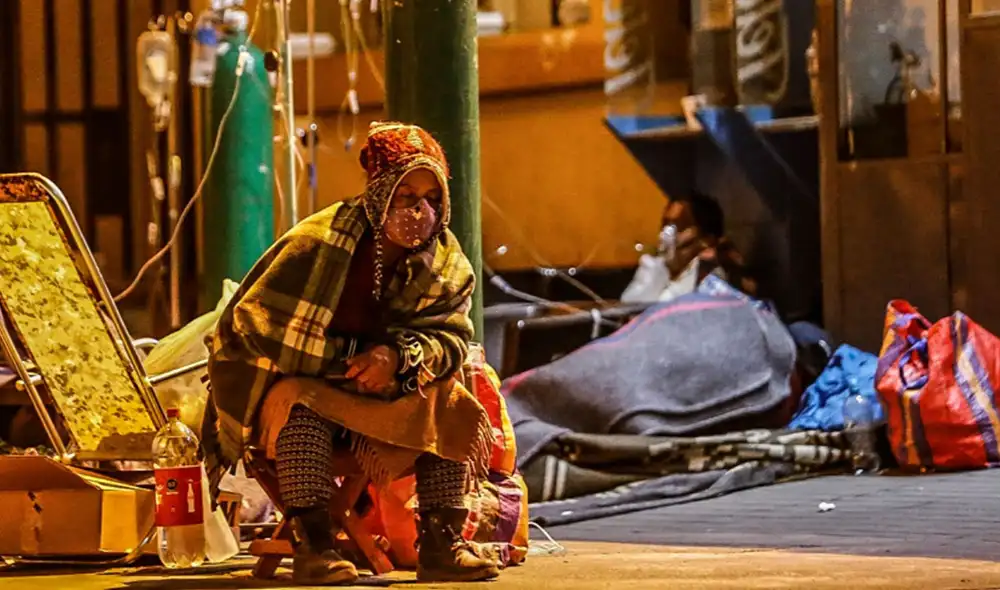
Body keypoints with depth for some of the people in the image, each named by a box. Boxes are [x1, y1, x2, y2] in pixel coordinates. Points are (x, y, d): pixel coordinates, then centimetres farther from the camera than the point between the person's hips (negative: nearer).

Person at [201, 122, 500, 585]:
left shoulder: (447, 264, -5)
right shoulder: (316, 245, -21)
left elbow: (452, 338, -10)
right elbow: (253, 321, -19)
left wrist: (398, 357, -31)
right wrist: (349, 357, -19)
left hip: (380, 397, 5)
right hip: (285, 381, -5)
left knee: (450, 407, -17)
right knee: (303, 404, -37)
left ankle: (441, 542, -20)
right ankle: (312, 545, -41)